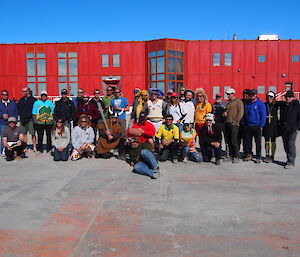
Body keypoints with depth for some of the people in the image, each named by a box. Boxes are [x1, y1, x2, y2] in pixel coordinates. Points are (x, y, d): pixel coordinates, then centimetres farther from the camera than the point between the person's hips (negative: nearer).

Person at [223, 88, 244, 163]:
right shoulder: (229, 102, 20)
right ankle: (231, 156, 17)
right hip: (227, 123, 8)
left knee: (234, 141, -8)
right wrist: (225, 113, 9)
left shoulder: (238, 101, -3)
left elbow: (240, 112, -10)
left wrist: (235, 121, -15)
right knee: (229, 141, 9)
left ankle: (237, 157, 1)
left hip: (234, 124, -8)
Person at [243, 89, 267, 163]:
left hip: (256, 126, -4)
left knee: (258, 143, 2)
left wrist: (261, 126, -10)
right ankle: (248, 155, 21)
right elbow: (244, 114, 16)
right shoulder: (247, 103, 9)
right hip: (247, 126, 5)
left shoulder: (260, 104, -5)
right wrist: (243, 123, 9)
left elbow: (263, 116, -6)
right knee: (247, 142, 9)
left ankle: (258, 157, 9)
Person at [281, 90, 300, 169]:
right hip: (285, 129, 6)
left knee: (291, 144, -9)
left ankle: (291, 162, -5)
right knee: (286, 145, 10)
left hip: (293, 130, -6)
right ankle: (289, 160, 22)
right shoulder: (284, 106, 14)